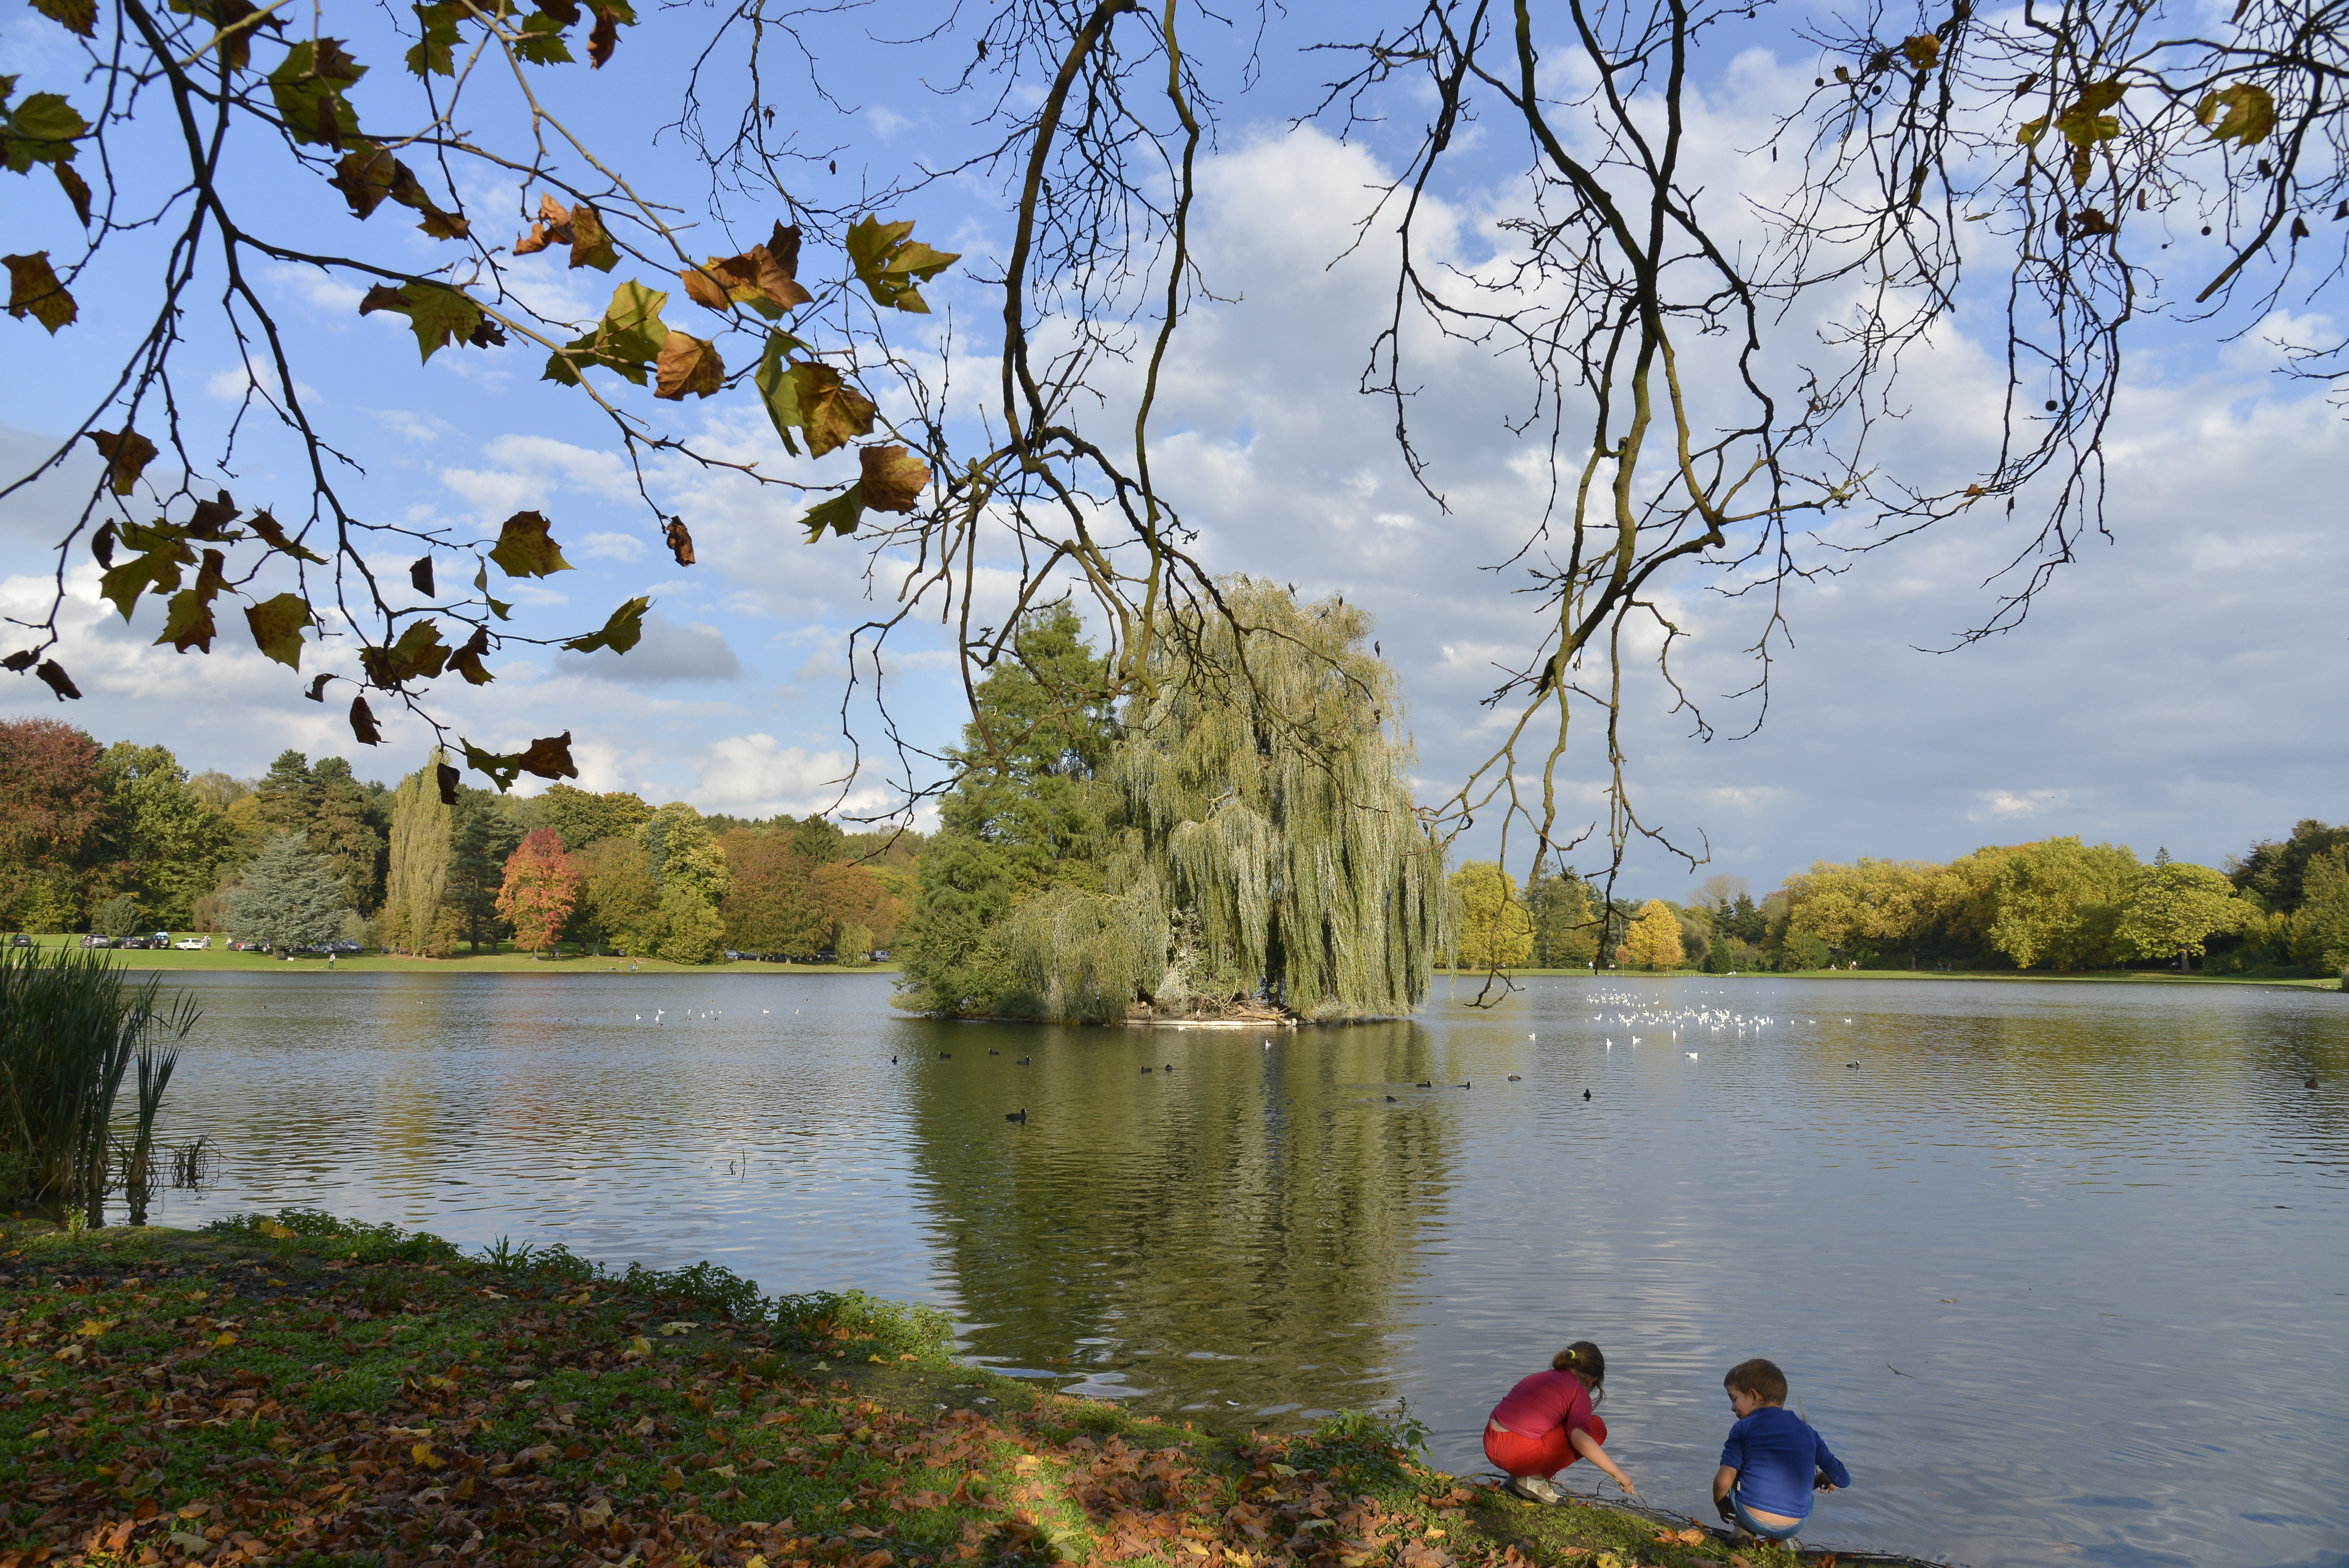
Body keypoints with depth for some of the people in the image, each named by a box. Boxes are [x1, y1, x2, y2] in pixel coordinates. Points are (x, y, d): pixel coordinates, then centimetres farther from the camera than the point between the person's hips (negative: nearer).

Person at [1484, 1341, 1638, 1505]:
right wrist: (1618, 1474, -7)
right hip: (1519, 1454, -8)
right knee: (1596, 1428, 4)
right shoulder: (1579, 1393, 1)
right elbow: (1580, 1440, -17)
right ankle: (1535, 1479, 2)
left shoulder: (1540, 1377, 23)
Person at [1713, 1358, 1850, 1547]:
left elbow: (1723, 1482, -5)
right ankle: (1783, 1541, 18)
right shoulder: (1806, 1431, 11)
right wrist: (1824, 1479, 39)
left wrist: (1721, 1506, 17)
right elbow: (1843, 1478, 15)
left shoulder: (1743, 1428, 1)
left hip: (1751, 1518, -2)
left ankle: (1744, 1535, 12)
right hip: (1794, 1526, 3)